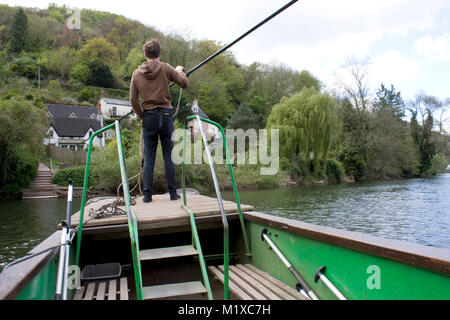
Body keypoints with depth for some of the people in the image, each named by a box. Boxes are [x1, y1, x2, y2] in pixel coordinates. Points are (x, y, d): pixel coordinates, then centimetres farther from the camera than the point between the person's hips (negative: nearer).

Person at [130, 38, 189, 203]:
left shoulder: (137, 73, 6)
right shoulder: (166, 68, -1)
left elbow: (133, 100, 3)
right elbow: (185, 83, 3)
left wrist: (141, 116, 15)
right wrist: (179, 71, 21)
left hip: (148, 117, 1)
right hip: (165, 115, -1)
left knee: (149, 157, 5)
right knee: (168, 155, 4)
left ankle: (147, 194, 6)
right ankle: (173, 192, 8)